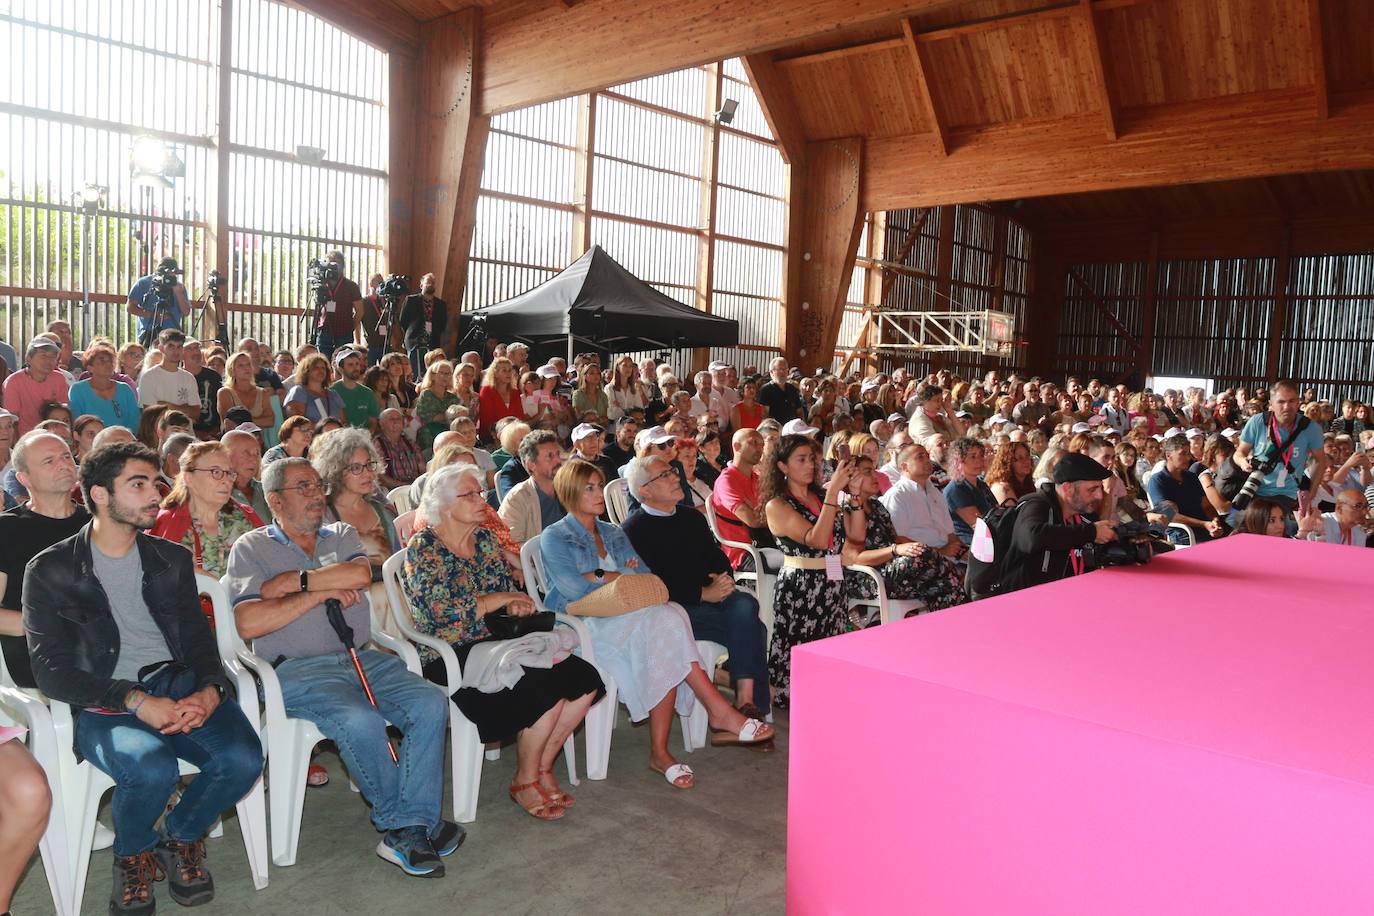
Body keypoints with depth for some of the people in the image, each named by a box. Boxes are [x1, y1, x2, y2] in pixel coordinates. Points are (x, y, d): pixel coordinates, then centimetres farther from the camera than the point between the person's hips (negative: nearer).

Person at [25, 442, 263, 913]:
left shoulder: (172, 559, 15)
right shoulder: (50, 570, 2)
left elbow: (198, 638, 12)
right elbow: (52, 672, -5)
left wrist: (210, 690, -12)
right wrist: (136, 701, -18)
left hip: (180, 688, 3)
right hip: (103, 707, -3)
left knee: (243, 757, -25)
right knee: (152, 767, -34)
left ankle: (179, 836, 9)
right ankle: (133, 854, 3)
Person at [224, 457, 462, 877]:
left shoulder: (342, 535, 19)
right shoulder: (251, 548, 8)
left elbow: (360, 574, -5)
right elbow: (248, 623, -8)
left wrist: (294, 580, -6)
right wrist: (318, 594, -7)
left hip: (362, 658, 4)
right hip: (298, 670, -4)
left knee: (431, 704, -20)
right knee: (362, 722, -32)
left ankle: (407, 830, -18)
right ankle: (399, 819, -9)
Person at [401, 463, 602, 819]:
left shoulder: (486, 540, 14)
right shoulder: (423, 546, -7)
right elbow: (448, 613, -17)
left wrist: (516, 606, -6)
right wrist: (501, 598, -8)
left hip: (493, 643, 7)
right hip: (450, 656, -7)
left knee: (585, 679, -14)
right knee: (546, 688, -27)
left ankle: (542, 768, 3)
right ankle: (524, 782, -4)